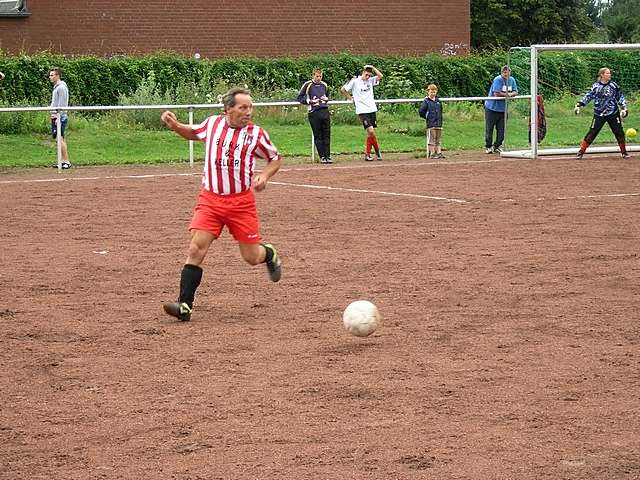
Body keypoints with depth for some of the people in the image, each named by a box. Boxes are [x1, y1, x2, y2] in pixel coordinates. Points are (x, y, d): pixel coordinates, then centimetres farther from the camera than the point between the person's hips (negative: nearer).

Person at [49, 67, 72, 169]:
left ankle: (66, 161, -14)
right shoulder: (56, 87, 17)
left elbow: (62, 105, -17)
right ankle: (63, 161, 14)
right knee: (60, 139, 10)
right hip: (55, 117, 10)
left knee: (60, 138, -13)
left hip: (60, 117, -10)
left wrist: (58, 117, -21)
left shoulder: (61, 87, -12)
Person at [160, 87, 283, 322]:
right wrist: (175, 125, 8)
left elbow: (275, 158, 11)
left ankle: (269, 254, 42)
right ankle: (184, 306, -12)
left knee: (251, 257, 4)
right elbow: (194, 133, 26)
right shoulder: (212, 123, 3)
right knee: (196, 249, -13)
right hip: (210, 199, 1)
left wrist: (264, 175, -8)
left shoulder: (256, 134, -3)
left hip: (242, 202, -1)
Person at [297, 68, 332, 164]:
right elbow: (300, 98, 2)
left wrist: (326, 99, 7)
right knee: (318, 136, -1)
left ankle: (328, 156, 5)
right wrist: (310, 101, -12)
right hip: (314, 112, -4)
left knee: (327, 135, 2)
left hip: (325, 111, 4)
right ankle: (322, 157, 3)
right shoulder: (307, 85, -1)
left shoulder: (324, 85, 13)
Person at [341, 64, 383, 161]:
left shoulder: (370, 81, 10)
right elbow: (343, 90, 3)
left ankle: (367, 154, 14)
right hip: (362, 110, -5)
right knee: (371, 131, -14)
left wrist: (373, 68, -1)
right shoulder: (355, 81, -3)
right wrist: (350, 98, 6)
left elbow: (380, 76, -2)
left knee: (370, 133, 5)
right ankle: (377, 151, 2)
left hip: (372, 109, 5)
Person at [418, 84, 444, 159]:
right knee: (432, 139, -4)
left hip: (439, 124, 6)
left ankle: (439, 153, 11)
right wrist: (427, 117, -4)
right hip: (431, 124, -6)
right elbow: (421, 111, -11)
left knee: (438, 139, 8)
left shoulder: (438, 101, 13)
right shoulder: (426, 101, -5)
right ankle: (432, 153, -1)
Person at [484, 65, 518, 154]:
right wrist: (506, 94, -10)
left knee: (501, 129, 6)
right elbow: (496, 94, -23)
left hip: (503, 109, 6)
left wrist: (510, 94, -17)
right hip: (492, 108, -6)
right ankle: (488, 147, 11)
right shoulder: (498, 80, -16)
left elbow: (515, 92, 5)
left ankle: (497, 146, 17)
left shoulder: (512, 80, 5)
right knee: (489, 128, 0)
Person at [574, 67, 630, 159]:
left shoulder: (613, 85, 1)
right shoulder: (595, 86, -2)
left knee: (619, 132, 4)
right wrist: (579, 105, -11)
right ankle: (581, 151, 2)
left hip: (613, 114, 2)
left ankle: (624, 152, 20)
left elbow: (620, 97, 5)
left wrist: (624, 108, -4)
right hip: (599, 114, -1)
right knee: (592, 132, -4)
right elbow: (588, 96, -2)